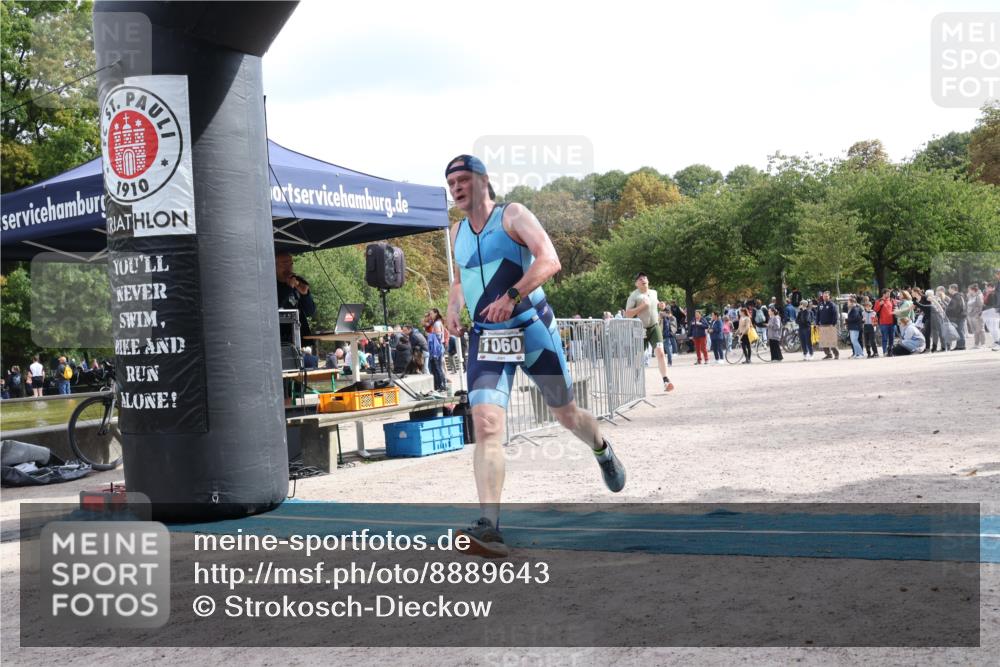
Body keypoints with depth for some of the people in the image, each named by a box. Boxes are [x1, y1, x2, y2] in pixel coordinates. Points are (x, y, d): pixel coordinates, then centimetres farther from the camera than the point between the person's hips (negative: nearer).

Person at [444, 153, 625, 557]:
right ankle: (489, 527, -23)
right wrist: (453, 306, 7)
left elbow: (549, 261, -21)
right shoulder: (457, 233, 12)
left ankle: (603, 450, 49)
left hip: (532, 329, -3)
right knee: (485, 425, -16)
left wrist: (511, 296, -32)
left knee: (565, 413, 13)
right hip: (485, 338, 4)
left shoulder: (512, 216, -6)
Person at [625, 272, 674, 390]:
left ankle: (665, 381, -21)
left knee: (660, 352, -16)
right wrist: (641, 306, -23)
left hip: (654, 327, 3)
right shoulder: (634, 296, -9)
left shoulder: (653, 292, 9)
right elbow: (627, 314, -15)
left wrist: (660, 305, 9)